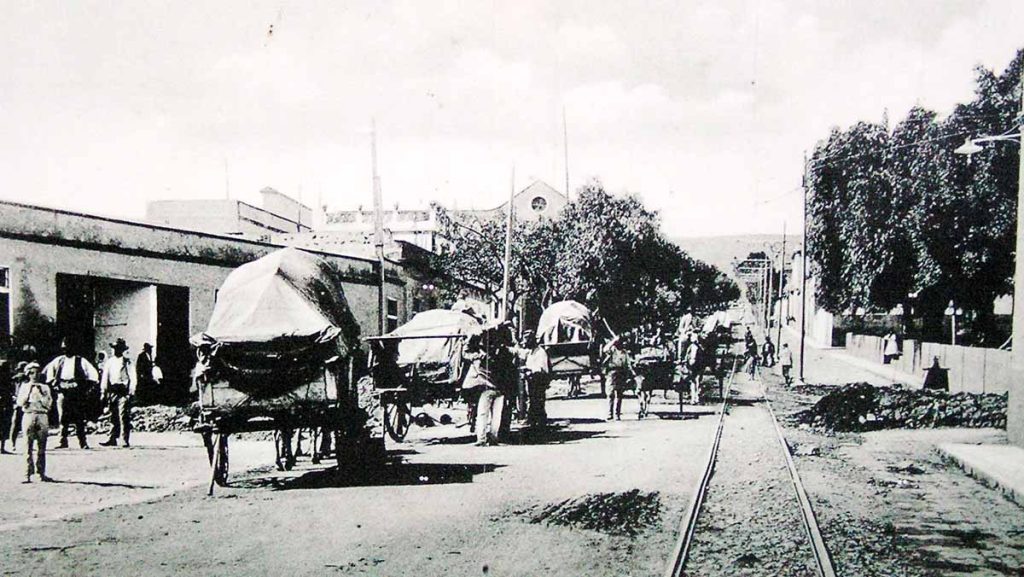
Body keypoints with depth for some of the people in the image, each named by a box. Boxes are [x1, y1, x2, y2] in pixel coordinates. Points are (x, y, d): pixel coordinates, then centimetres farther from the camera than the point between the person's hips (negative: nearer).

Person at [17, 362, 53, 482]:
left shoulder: (44, 387, 14)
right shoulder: (24, 386, 12)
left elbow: (48, 403, 4)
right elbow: (20, 403, 1)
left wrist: (40, 393, -4)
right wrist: (29, 391, -7)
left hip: (42, 416, 1)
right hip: (29, 416, -1)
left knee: (41, 447, 0)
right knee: (28, 447, -6)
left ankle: (42, 473, 3)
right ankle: (28, 474, -5)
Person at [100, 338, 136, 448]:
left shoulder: (127, 362, 0)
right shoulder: (109, 362, 13)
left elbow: (132, 377, -1)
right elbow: (105, 378, 15)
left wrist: (131, 392, -7)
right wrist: (103, 392, 10)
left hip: (124, 391, -4)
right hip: (112, 391, 4)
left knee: (124, 416, -6)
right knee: (113, 417, 7)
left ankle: (126, 440, -3)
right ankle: (112, 439, 10)